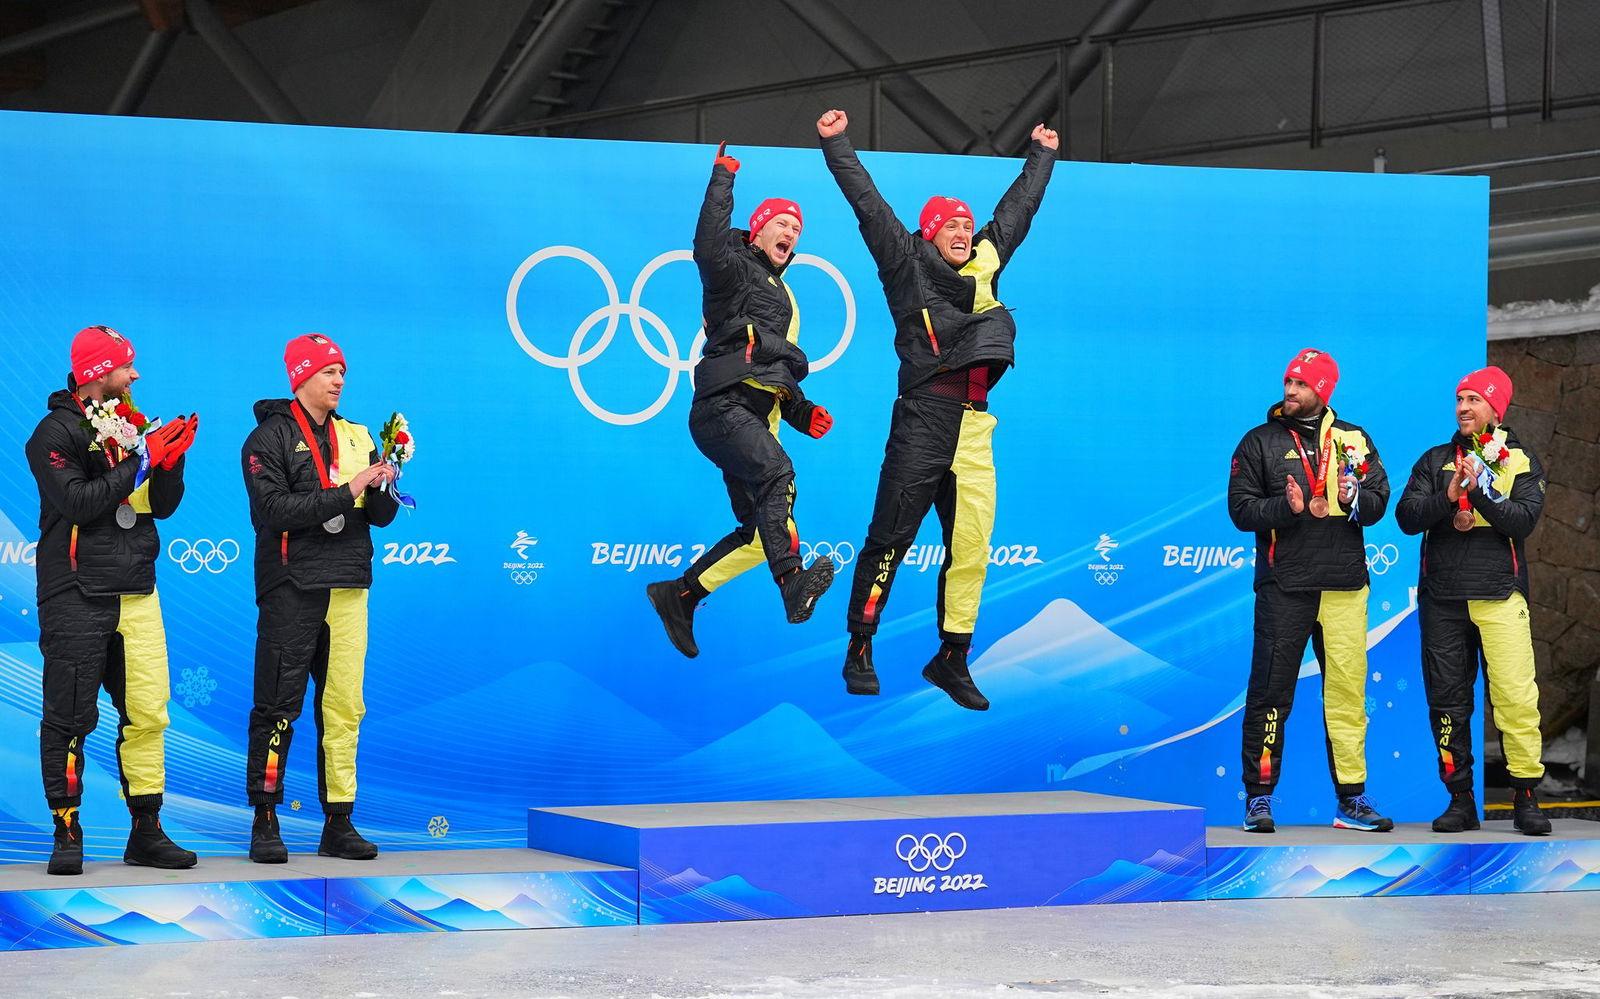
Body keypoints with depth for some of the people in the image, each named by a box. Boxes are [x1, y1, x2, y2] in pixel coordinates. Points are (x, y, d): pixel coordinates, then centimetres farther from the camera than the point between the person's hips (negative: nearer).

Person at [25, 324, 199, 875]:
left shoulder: (131, 425, 17)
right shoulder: (57, 432, -4)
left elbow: (162, 507, 15)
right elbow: (77, 502, -18)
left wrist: (171, 461, -3)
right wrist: (141, 461, -15)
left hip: (136, 592, 6)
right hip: (77, 597, -6)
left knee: (147, 713, 3)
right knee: (69, 719, -3)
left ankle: (146, 832, 8)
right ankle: (67, 834, 3)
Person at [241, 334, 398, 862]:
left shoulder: (356, 438, 16)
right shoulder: (269, 439, -1)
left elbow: (381, 516, 13)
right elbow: (276, 510, -15)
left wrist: (380, 488, -9)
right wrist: (345, 492, -18)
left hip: (347, 589, 5)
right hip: (291, 589, -5)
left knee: (344, 708, 4)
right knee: (277, 708, -3)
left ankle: (339, 824, 10)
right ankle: (265, 823, 4)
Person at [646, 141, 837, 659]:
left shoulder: (780, 296, 31)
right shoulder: (736, 271, 5)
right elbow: (708, 246, -19)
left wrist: (801, 413, 20)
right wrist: (722, 178, -13)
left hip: (755, 417, 9)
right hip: (723, 407, -9)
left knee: (758, 531, 3)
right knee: (776, 472, -34)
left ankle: (679, 594, 12)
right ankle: (792, 582, -49)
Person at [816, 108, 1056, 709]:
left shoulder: (986, 262, 20)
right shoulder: (907, 263, 6)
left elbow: (1018, 208, 33)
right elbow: (869, 205, 3)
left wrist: (1042, 156, 43)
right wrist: (837, 145, 2)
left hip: (974, 426, 5)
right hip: (923, 418, -5)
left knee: (971, 548, 3)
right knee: (890, 539, -3)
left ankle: (952, 659, 11)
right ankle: (859, 651, 6)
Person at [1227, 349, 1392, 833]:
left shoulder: (1354, 440, 12)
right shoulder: (1260, 442, 7)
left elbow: (1379, 501, 7)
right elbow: (1241, 508, -1)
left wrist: (1354, 498, -14)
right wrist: (1289, 507, -16)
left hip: (1345, 586, 2)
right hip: (1284, 587, -2)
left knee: (1347, 690, 2)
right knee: (1270, 689, -1)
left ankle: (1351, 799, 9)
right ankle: (1259, 796, 6)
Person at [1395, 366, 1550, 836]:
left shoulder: (1521, 461, 8)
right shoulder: (1436, 460, 15)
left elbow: (1524, 519, -7)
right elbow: (1407, 516, 3)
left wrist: (1480, 491, -18)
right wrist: (1448, 500, -14)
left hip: (1500, 595, -3)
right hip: (1442, 598, 3)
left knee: (1516, 694, -11)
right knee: (1447, 699, 3)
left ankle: (1525, 795, -3)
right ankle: (1460, 799, 11)